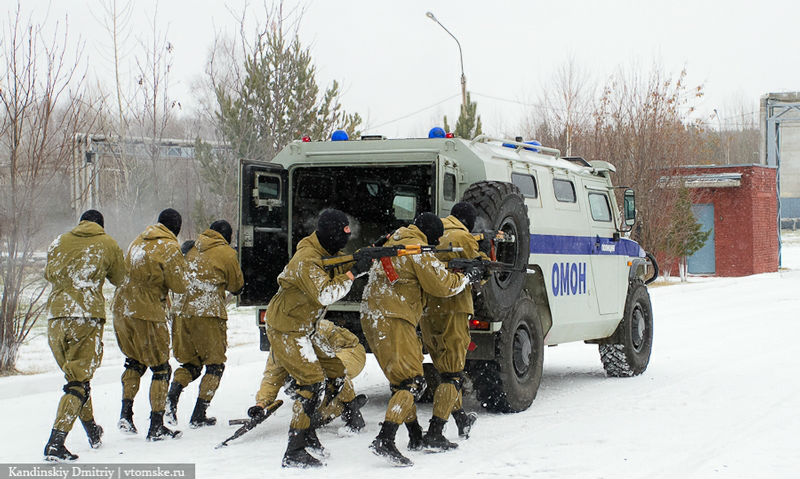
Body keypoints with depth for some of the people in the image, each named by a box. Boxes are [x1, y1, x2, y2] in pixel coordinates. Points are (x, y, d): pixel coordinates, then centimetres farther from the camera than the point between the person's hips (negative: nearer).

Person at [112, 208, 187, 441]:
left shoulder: (138, 241, 11)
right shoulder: (169, 248, -10)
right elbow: (179, 286, -9)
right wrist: (181, 264, 8)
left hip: (122, 308, 7)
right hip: (148, 312, -7)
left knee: (134, 361, 22)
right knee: (160, 367, 4)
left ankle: (125, 413, 14)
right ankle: (156, 426, 4)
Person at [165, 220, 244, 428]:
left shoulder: (191, 249, 15)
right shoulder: (227, 253, 0)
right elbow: (237, 286, 9)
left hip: (182, 311, 5)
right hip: (209, 313, -5)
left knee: (190, 363, 17)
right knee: (215, 364, 7)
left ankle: (172, 397, -8)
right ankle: (198, 416, 2)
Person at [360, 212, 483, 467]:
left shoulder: (394, 242, 21)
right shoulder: (417, 248, -8)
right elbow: (441, 284, -9)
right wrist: (467, 277, 6)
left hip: (373, 318, 10)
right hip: (392, 320, -10)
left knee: (401, 378, 18)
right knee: (413, 381, -13)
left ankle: (416, 437, 27)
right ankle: (384, 441, -25)